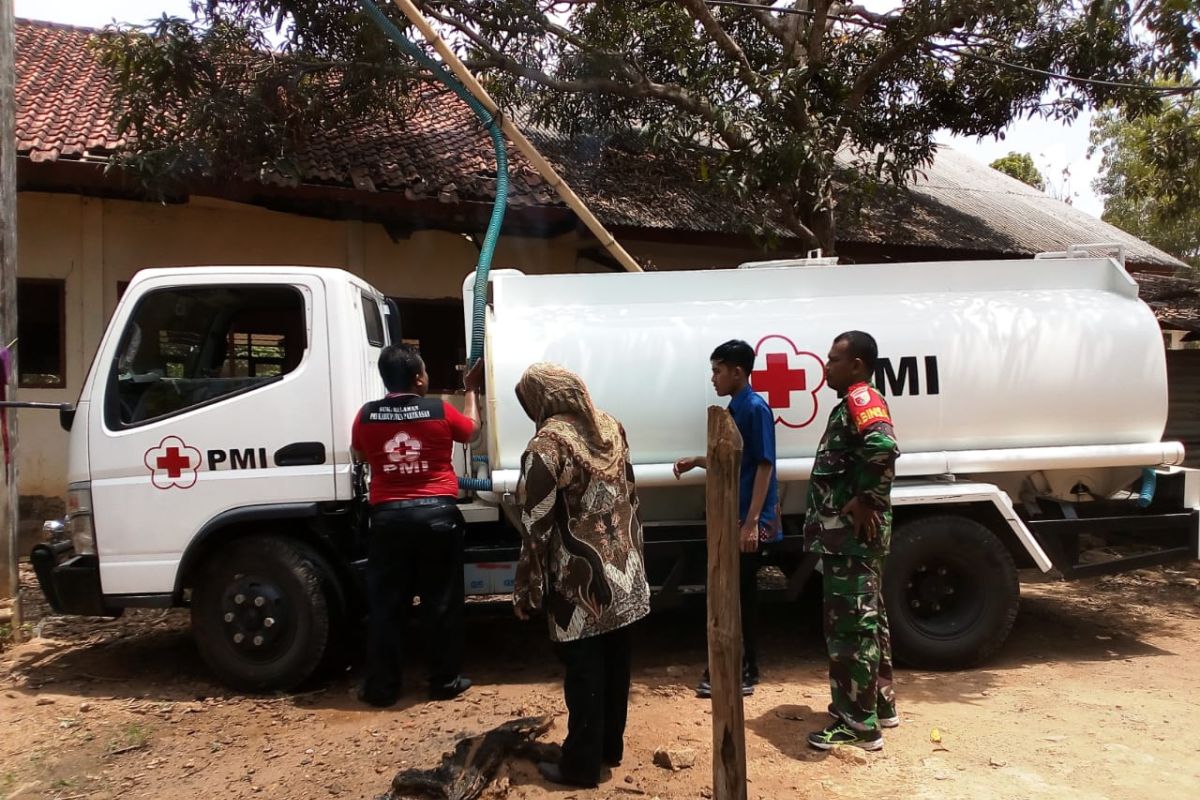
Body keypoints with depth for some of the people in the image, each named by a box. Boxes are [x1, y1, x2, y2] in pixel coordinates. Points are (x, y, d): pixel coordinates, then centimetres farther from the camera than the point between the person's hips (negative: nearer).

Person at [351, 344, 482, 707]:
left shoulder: (367, 415, -2)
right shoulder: (439, 411, -7)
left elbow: (358, 455, 17)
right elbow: (471, 430, 14)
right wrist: (471, 389, 27)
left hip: (389, 516, 1)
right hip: (436, 514, -1)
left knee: (386, 604, 10)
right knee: (442, 602, 10)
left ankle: (381, 686, 15)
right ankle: (444, 680, 17)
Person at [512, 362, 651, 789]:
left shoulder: (548, 443, -16)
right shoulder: (611, 427, 6)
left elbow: (537, 526, -16)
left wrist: (526, 590, -8)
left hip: (582, 582, -7)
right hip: (624, 572, 7)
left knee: (584, 674, 4)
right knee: (615, 664, 17)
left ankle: (581, 765, 17)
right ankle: (611, 747, 32)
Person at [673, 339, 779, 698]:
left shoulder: (755, 408, -14)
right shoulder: (734, 409, 13)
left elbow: (764, 465, -18)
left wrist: (752, 521, -22)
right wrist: (696, 461, 7)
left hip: (751, 519, -9)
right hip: (734, 516, 9)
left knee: (737, 594, -4)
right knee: (739, 593, 13)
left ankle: (738, 672, 6)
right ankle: (743, 668, 23)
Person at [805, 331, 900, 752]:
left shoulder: (861, 399, -15)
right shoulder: (856, 403, 17)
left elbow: (884, 447, -34)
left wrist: (865, 501, -26)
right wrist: (863, 501, 12)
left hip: (852, 535, -11)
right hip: (852, 535, 11)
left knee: (849, 624, -4)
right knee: (867, 618, 19)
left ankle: (858, 723, 5)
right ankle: (880, 704, 32)